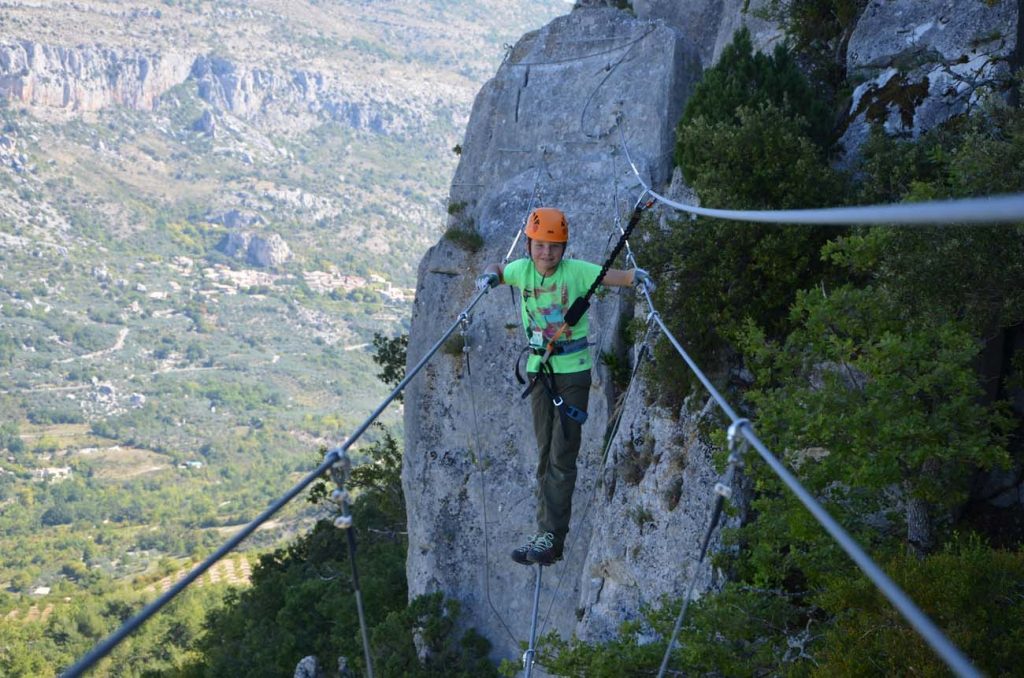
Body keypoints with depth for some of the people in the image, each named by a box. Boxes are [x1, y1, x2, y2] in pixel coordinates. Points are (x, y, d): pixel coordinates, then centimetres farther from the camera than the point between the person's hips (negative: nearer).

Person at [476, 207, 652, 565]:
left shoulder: (576, 271, -13)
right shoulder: (523, 269, 0)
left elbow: (613, 276, -22)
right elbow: (498, 269, 19)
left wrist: (636, 276, -43)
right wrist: (488, 276, -3)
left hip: (573, 371, -5)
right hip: (539, 370, 5)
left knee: (562, 455, -7)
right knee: (545, 455, 10)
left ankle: (551, 536, -7)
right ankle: (546, 531, 16)